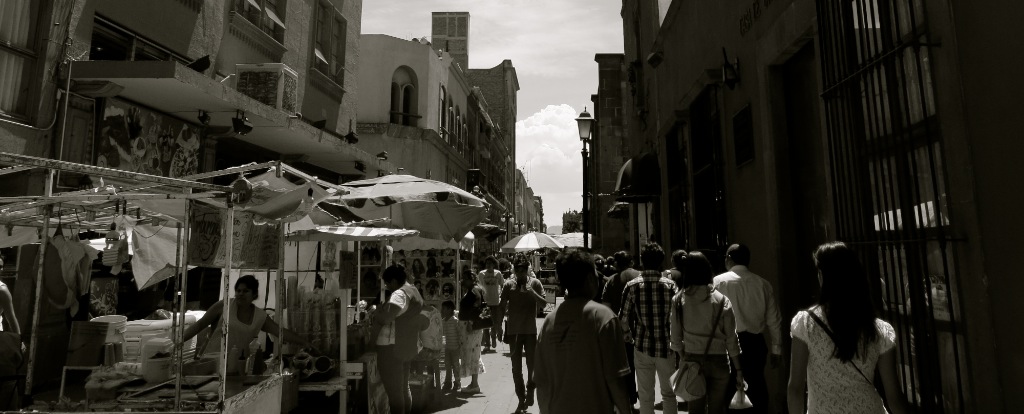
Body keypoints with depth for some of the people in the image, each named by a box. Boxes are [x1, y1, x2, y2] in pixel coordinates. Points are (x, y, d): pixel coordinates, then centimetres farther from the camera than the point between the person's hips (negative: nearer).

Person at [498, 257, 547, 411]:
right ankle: (521, 397, 25)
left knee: (532, 364, 5)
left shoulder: (535, 283, -5)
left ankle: (530, 390, 29)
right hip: (513, 330, 2)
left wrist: (532, 293, -24)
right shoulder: (508, 285, -3)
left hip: (531, 330, -1)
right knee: (516, 366, 11)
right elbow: (502, 307, 1)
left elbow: (544, 303, -8)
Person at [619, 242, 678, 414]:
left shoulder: (632, 286, -6)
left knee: (646, 396, 13)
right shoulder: (670, 285, -7)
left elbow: (624, 319, -5)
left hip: (643, 346, 0)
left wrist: (629, 338, 13)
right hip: (666, 345, 0)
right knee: (668, 393, 19)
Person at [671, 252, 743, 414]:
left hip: (692, 360, 1)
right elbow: (731, 340, -7)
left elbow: (676, 337, -4)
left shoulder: (678, 300, -9)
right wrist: (738, 369, 3)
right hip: (718, 361, -1)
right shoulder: (721, 301, -11)